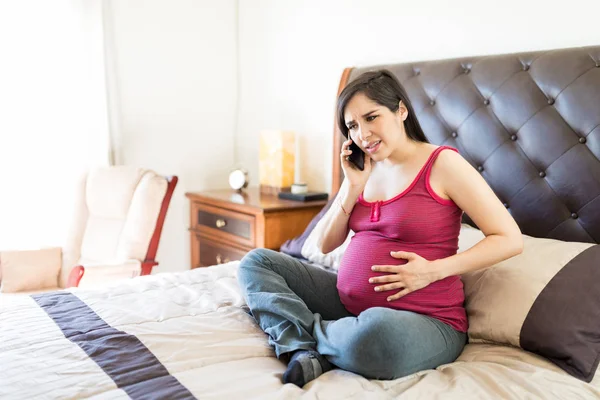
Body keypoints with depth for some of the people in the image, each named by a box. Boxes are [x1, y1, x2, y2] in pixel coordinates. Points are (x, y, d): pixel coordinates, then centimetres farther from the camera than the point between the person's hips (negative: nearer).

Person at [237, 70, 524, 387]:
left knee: (377, 330, -43)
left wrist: (433, 270, -19)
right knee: (256, 262, 2)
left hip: (424, 320, -6)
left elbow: (510, 240, -11)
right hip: (349, 304, 7)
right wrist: (352, 187, -4)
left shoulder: (442, 164, -9)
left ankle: (306, 334, -9)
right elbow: (326, 244, 9)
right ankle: (308, 354, -19)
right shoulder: (364, 170, 10)